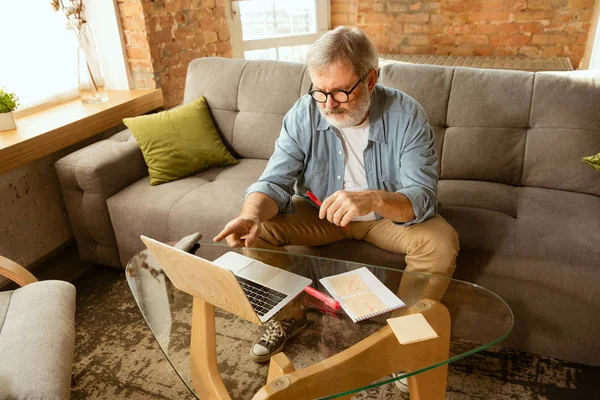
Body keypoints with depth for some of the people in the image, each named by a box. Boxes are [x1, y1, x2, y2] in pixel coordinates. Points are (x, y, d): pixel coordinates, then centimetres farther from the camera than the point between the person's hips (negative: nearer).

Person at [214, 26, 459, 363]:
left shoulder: (407, 116, -22)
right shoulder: (304, 114, -16)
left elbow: (423, 197, -29)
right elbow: (275, 182, -17)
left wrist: (374, 199, -52)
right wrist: (251, 215, -41)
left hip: (393, 215, -1)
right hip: (320, 212, 2)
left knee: (441, 242, -29)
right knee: (257, 230, -18)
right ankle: (288, 316, 7)